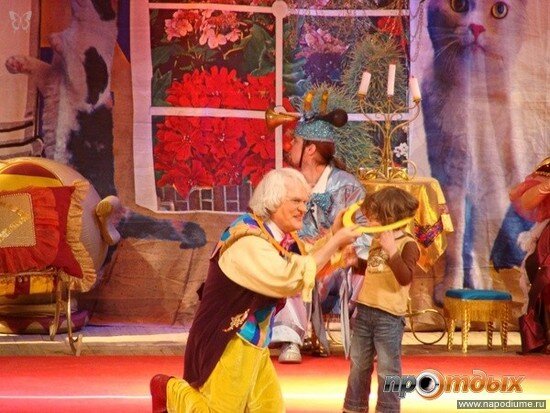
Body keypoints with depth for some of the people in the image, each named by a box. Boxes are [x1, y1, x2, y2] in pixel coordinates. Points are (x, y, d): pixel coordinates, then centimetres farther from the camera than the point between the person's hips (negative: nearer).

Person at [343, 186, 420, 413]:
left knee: (387, 368, 1)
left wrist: (391, 250, -36)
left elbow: (405, 278, -27)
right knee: (358, 364, 17)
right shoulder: (377, 240, 11)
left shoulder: (407, 244, -13)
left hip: (389, 316, -8)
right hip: (365, 310, 8)